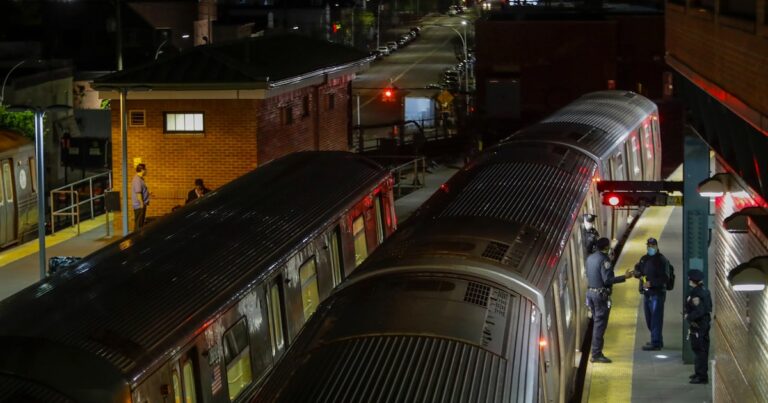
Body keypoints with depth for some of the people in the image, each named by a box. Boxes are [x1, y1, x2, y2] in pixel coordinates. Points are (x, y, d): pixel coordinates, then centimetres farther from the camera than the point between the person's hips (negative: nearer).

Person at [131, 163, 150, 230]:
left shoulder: (139, 179, 14)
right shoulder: (137, 180, -18)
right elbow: (138, 193, -22)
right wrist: (142, 204, -22)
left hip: (141, 205, 11)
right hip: (139, 206, -11)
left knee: (141, 223, 15)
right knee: (138, 224, -6)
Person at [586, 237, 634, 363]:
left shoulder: (590, 258, 10)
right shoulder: (604, 260, -16)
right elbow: (607, 279, -22)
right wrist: (624, 277, -19)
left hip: (590, 292, 9)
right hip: (601, 294, -9)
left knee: (597, 323, 16)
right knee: (600, 324, -5)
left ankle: (596, 352, 19)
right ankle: (596, 354, -5)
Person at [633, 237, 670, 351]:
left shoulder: (662, 260, -9)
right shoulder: (644, 259, 14)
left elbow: (665, 278, -16)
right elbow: (637, 270, 18)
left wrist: (651, 283, -23)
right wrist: (639, 275, -5)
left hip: (657, 293, -8)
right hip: (646, 293, 8)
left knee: (656, 319, -7)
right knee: (649, 319, 14)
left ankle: (655, 343, -5)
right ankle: (657, 340, 27)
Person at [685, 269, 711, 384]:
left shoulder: (695, 294, -22)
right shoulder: (705, 291, 8)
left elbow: (699, 311, -27)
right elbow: (709, 307, 16)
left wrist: (688, 316, -13)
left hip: (697, 326, -10)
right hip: (704, 324, 10)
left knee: (699, 350, -5)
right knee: (702, 349, 18)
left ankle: (701, 376, -2)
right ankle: (700, 372, 30)